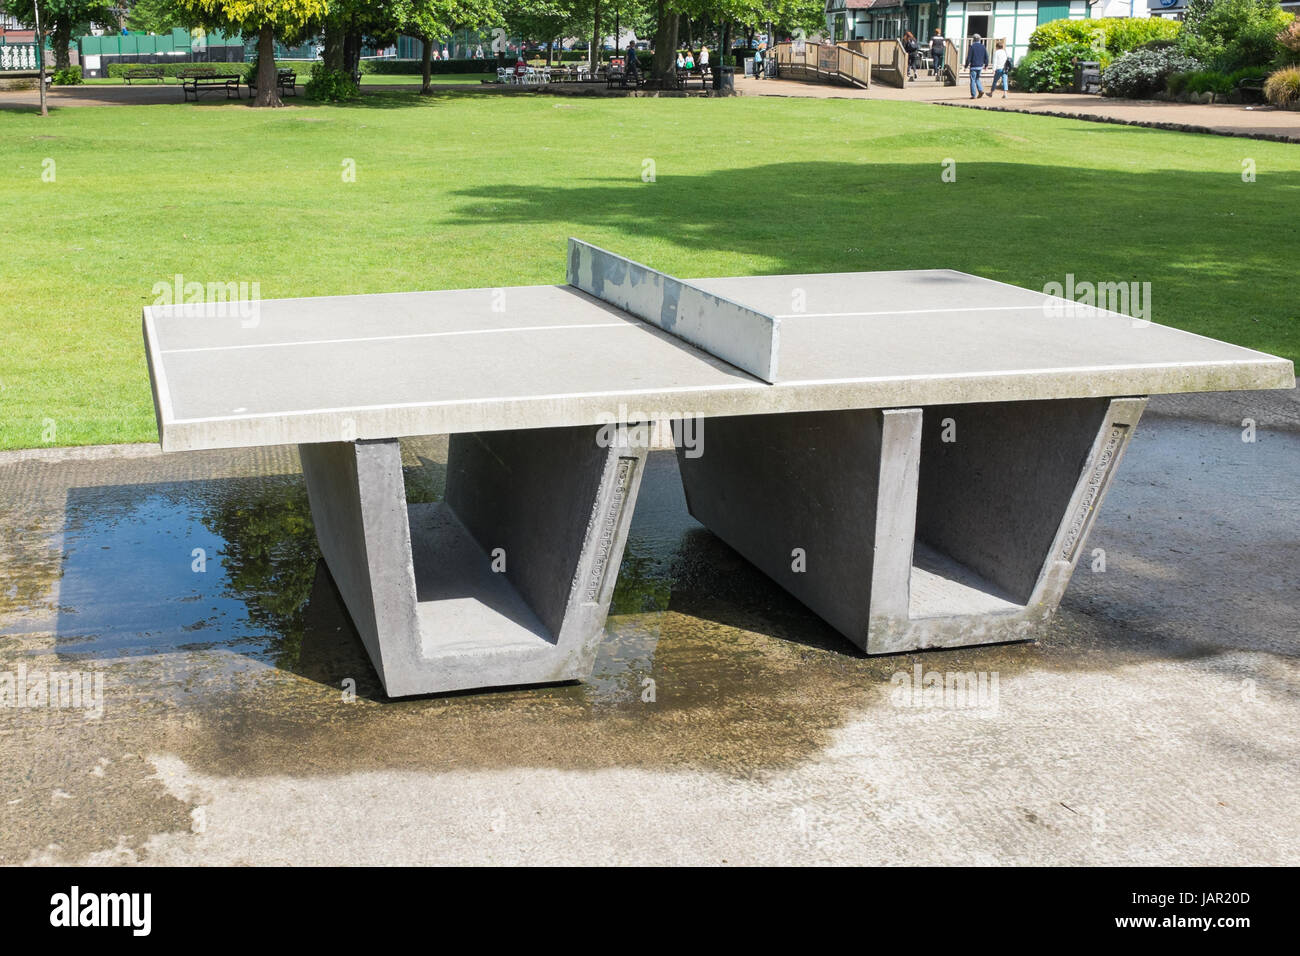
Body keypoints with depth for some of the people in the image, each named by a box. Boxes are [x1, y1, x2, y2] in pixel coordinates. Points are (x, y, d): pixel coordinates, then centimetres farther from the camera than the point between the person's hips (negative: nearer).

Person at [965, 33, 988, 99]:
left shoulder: (972, 46, -10)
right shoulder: (983, 47, 6)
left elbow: (969, 57, -12)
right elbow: (986, 57, 7)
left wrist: (966, 66, -5)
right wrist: (986, 65, 20)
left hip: (973, 66, -5)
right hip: (980, 66, 5)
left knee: (973, 80, 1)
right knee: (977, 78, 22)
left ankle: (974, 95, -1)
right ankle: (980, 90, 4)